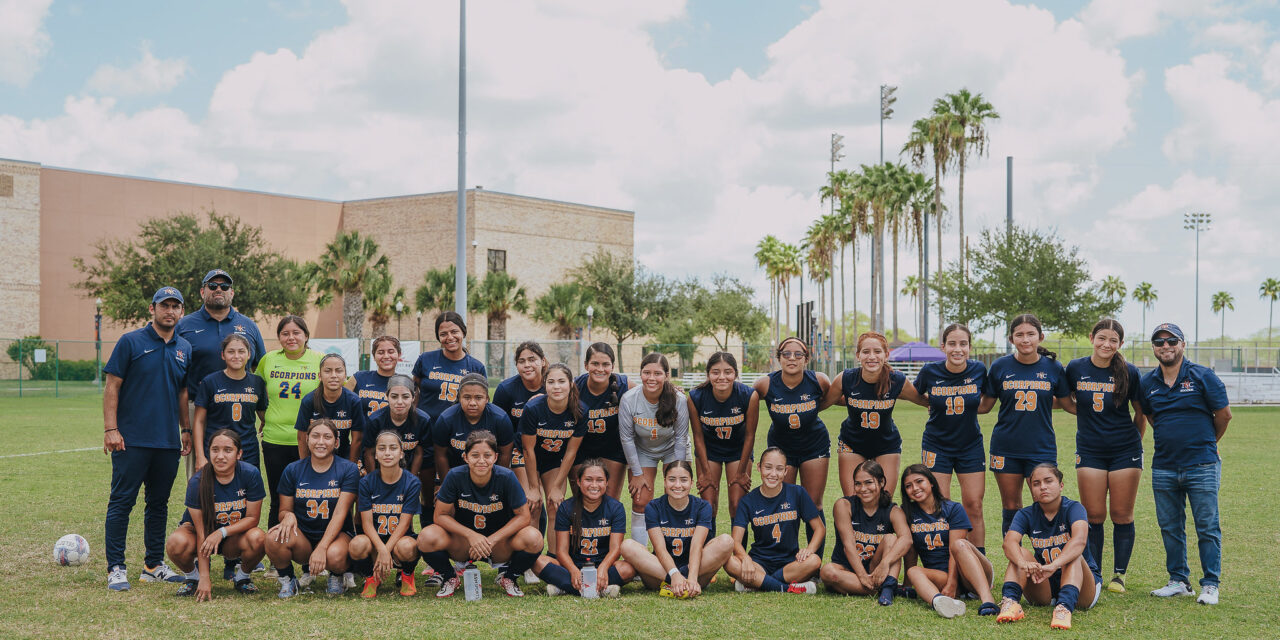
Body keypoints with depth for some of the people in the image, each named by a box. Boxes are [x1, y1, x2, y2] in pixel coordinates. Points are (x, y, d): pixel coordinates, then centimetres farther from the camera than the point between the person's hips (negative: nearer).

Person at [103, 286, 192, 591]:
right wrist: (110, 429, -11)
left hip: (169, 441, 5)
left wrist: (186, 430, 15)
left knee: (159, 503, 11)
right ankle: (115, 568, 2)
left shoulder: (184, 349, 11)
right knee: (122, 502, -3)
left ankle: (154, 565, 19)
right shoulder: (131, 342, -3)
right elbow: (112, 387, -4)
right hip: (132, 440, -5)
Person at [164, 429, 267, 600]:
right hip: (203, 531, -1)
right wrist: (204, 578, -25)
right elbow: (201, 533, -21)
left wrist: (222, 532, -29)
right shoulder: (197, 482, -22)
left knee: (258, 538, -33)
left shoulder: (250, 474, -19)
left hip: (235, 535, 1)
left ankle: (241, 576, 1)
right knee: (176, 543, -34)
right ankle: (193, 576, 2)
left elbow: (253, 518, -12)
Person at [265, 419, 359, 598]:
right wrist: (288, 516, -20)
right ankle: (287, 581, -1)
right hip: (303, 535, 2)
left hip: (336, 534, -2)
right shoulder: (293, 470, 3)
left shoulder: (348, 469, -5)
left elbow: (340, 514, -12)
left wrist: (321, 548, -24)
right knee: (274, 537, -31)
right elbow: (283, 511, 8)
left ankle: (337, 576, 3)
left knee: (335, 556, -37)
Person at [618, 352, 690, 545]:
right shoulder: (628, 400, -25)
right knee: (640, 501, -6)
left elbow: (681, 438, -14)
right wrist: (637, 474, -9)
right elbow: (627, 438, -14)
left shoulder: (678, 400, -26)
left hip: (672, 449, 0)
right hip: (642, 451, 0)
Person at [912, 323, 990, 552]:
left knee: (974, 507, 0)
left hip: (971, 447, 1)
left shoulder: (979, 370, -8)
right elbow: (915, 396, 8)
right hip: (936, 447, -1)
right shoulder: (930, 372, -12)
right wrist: (934, 403, -2)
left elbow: (985, 405, 9)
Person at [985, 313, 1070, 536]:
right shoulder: (1000, 367, 0)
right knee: (1011, 508, 7)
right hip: (1006, 447, 1)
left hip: (1042, 448, 0)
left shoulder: (1053, 368, 0)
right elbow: (984, 405, 5)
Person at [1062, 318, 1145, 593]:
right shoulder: (1075, 368, -1)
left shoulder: (1129, 373, -4)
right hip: (1089, 451, 1)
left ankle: (1119, 575, 15)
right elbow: (1067, 401, 17)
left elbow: (1140, 413, 7)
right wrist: (1088, 414, 5)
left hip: (1125, 451, -1)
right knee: (1093, 516, 2)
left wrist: (1135, 442, 10)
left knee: (1121, 515, 2)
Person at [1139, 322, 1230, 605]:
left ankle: (1210, 585, 7)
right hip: (1164, 467, 4)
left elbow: (1224, 415, 3)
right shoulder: (1147, 383, 6)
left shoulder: (1202, 377, -5)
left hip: (1201, 467, -4)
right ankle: (1179, 581, 20)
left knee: (1207, 527, -1)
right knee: (1170, 528, 9)